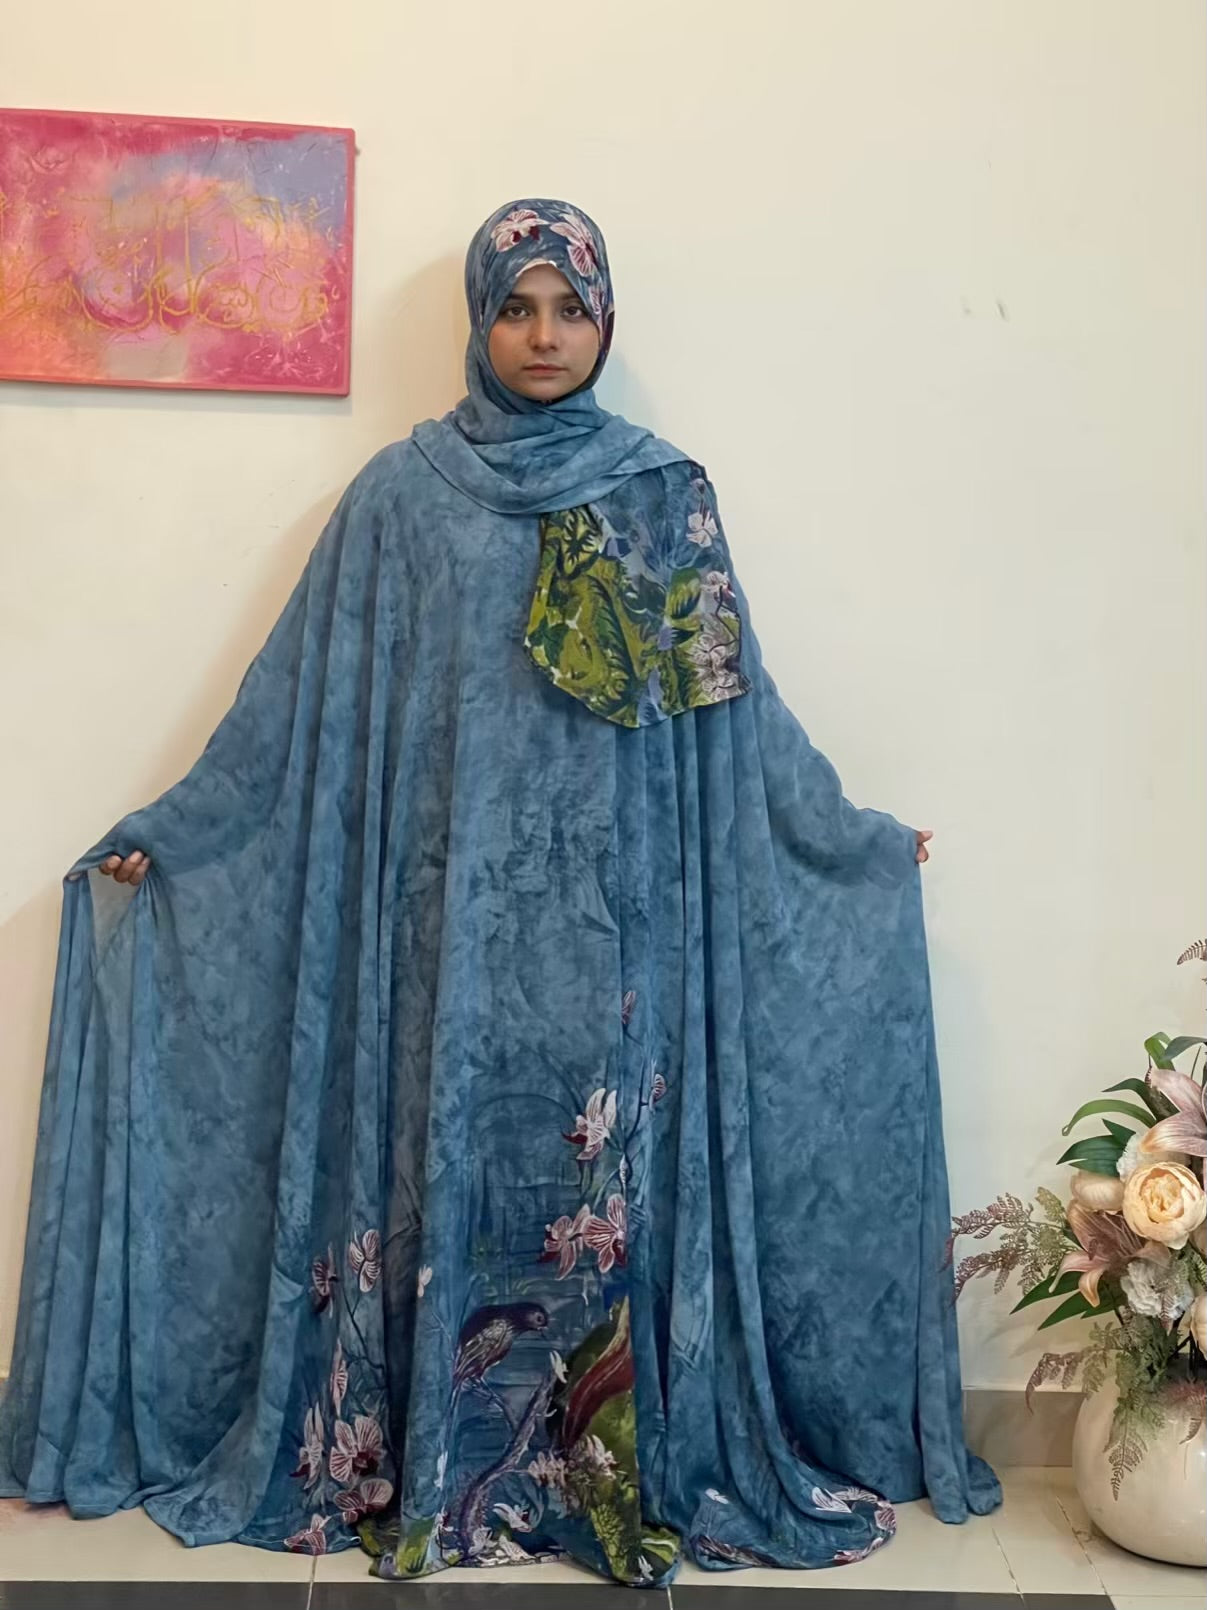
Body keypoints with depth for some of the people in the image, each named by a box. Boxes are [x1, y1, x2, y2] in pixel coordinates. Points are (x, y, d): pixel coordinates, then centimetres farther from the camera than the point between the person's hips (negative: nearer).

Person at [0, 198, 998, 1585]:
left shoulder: (664, 496, 8)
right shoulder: (402, 494, 5)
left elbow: (737, 711, 12)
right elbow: (300, 698, 6)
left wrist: (857, 840, 13)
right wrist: (165, 835, 4)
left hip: (614, 922, 1)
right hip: (448, 918, 0)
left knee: (609, 1182, 2)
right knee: (443, 1172, 2)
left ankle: (611, 1468, 16)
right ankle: (422, 1470, 17)